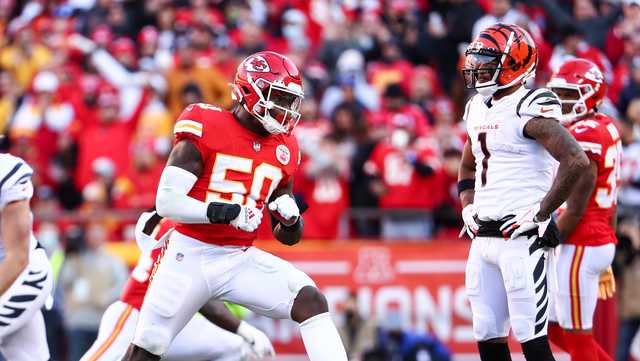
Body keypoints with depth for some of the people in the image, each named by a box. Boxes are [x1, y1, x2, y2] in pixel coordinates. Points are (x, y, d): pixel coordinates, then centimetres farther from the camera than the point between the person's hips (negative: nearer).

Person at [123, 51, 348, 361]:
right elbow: (167, 201, -17)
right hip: (191, 255, -4)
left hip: (242, 259, 4)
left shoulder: (284, 149, 7)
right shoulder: (205, 129, -11)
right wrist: (223, 212, -29)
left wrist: (291, 219, -10)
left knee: (312, 301, -18)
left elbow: (287, 237, 14)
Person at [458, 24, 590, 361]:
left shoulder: (529, 108, -12)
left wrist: (540, 213, -19)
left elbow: (576, 162, -23)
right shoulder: (478, 108, 16)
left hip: (521, 237, -9)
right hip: (483, 240, 9)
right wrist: (468, 208, 16)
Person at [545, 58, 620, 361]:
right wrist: (605, 261, 24)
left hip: (580, 247, -10)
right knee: (556, 328, 16)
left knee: (577, 336, -2)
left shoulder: (584, 136, -17)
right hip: (601, 241, 10)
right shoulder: (606, 129, 13)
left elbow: (575, 211, -19)